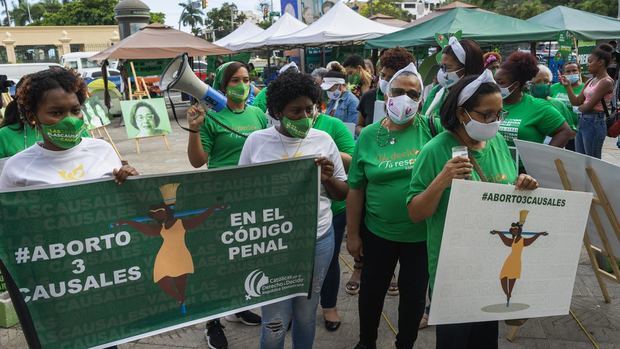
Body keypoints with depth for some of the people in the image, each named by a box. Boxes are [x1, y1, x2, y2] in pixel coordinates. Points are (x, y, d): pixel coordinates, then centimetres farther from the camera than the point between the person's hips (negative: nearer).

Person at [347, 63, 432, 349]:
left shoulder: (430, 129, -6)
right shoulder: (368, 136, -3)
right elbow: (356, 189, -1)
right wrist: (352, 234, 1)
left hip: (422, 234, 0)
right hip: (377, 232, 1)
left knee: (414, 294, 17)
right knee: (372, 289, 18)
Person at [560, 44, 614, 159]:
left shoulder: (606, 81, -13)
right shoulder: (591, 81, 12)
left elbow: (589, 106, -18)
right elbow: (576, 102, 10)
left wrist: (581, 107, 4)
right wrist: (568, 86, 2)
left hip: (594, 123, -8)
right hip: (582, 121, 8)